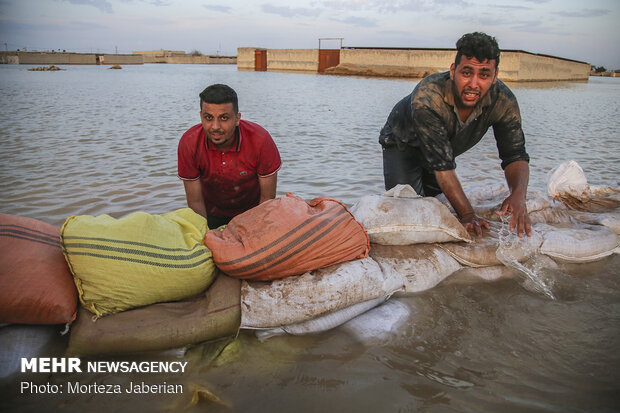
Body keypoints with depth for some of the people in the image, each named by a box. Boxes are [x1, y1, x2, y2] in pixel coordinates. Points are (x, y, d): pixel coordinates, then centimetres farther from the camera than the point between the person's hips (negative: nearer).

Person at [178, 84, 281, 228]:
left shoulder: (260, 140, -28)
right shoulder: (189, 143, -24)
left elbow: (267, 198, -18)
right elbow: (195, 201, -15)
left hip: (252, 213, 0)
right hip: (212, 215, 0)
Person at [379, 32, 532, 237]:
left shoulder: (503, 101, -29)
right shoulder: (426, 97, -43)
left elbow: (515, 155, -25)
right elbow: (442, 166, -43)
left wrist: (518, 195, -46)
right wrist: (467, 214, -47)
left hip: (445, 149, 5)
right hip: (403, 145, -4)